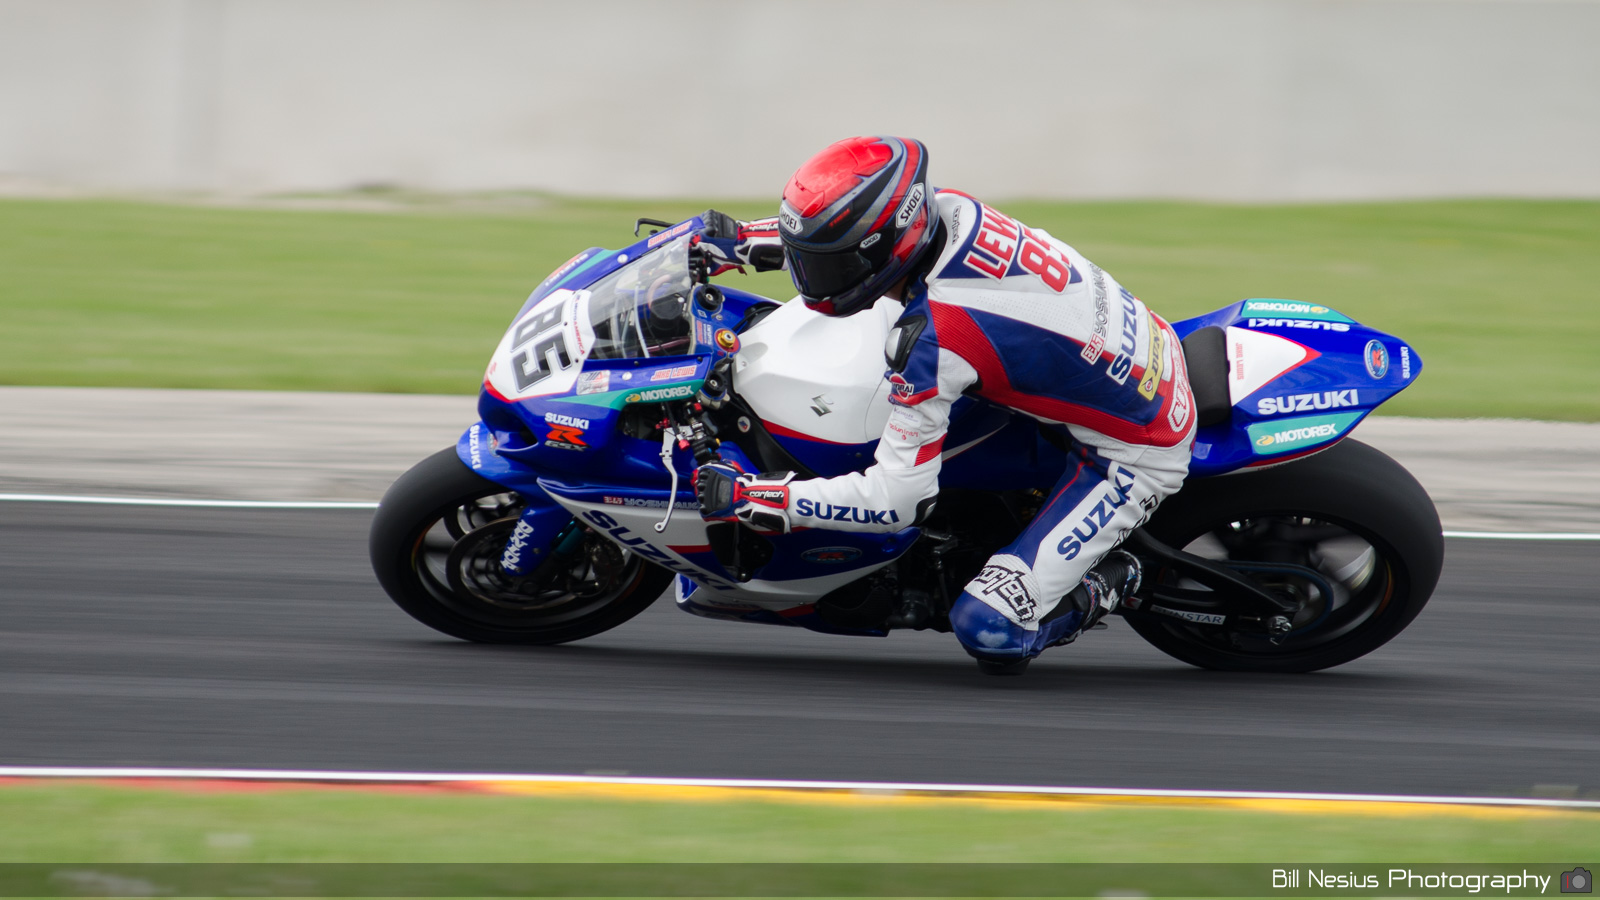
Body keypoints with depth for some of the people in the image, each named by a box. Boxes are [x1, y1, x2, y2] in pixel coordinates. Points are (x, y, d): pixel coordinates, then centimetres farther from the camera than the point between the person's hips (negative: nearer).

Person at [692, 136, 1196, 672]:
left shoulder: (930, 340, -33)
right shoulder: (948, 210, -12)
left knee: (990, 631, -16)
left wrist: (747, 497, -24)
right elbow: (850, 232, 15)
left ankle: (1109, 584, 9)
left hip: (1136, 459, -9)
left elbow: (901, 499, -27)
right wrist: (740, 241, 9)